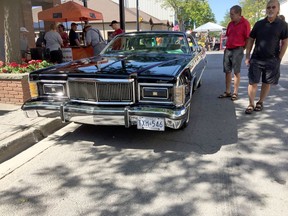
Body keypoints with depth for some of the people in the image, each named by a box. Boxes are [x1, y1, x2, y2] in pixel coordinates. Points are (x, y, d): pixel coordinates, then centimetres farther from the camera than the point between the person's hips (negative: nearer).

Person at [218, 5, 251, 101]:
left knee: (236, 72, 1)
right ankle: (227, 92, 18)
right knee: (227, 71, 9)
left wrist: (242, 48, -6)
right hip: (228, 49, 7)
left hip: (237, 50, -7)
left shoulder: (245, 23, -10)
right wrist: (226, 46, 11)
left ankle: (235, 93, 9)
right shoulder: (230, 24, 11)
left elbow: (248, 38, -10)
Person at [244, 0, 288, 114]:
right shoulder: (259, 24, 5)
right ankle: (251, 104, 9)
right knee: (253, 83, -1)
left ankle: (260, 102, 25)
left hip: (272, 61, -1)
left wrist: (279, 58, -5)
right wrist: (247, 56, 4)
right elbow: (251, 40, 9)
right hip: (256, 59, 1)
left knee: (267, 83, 8)